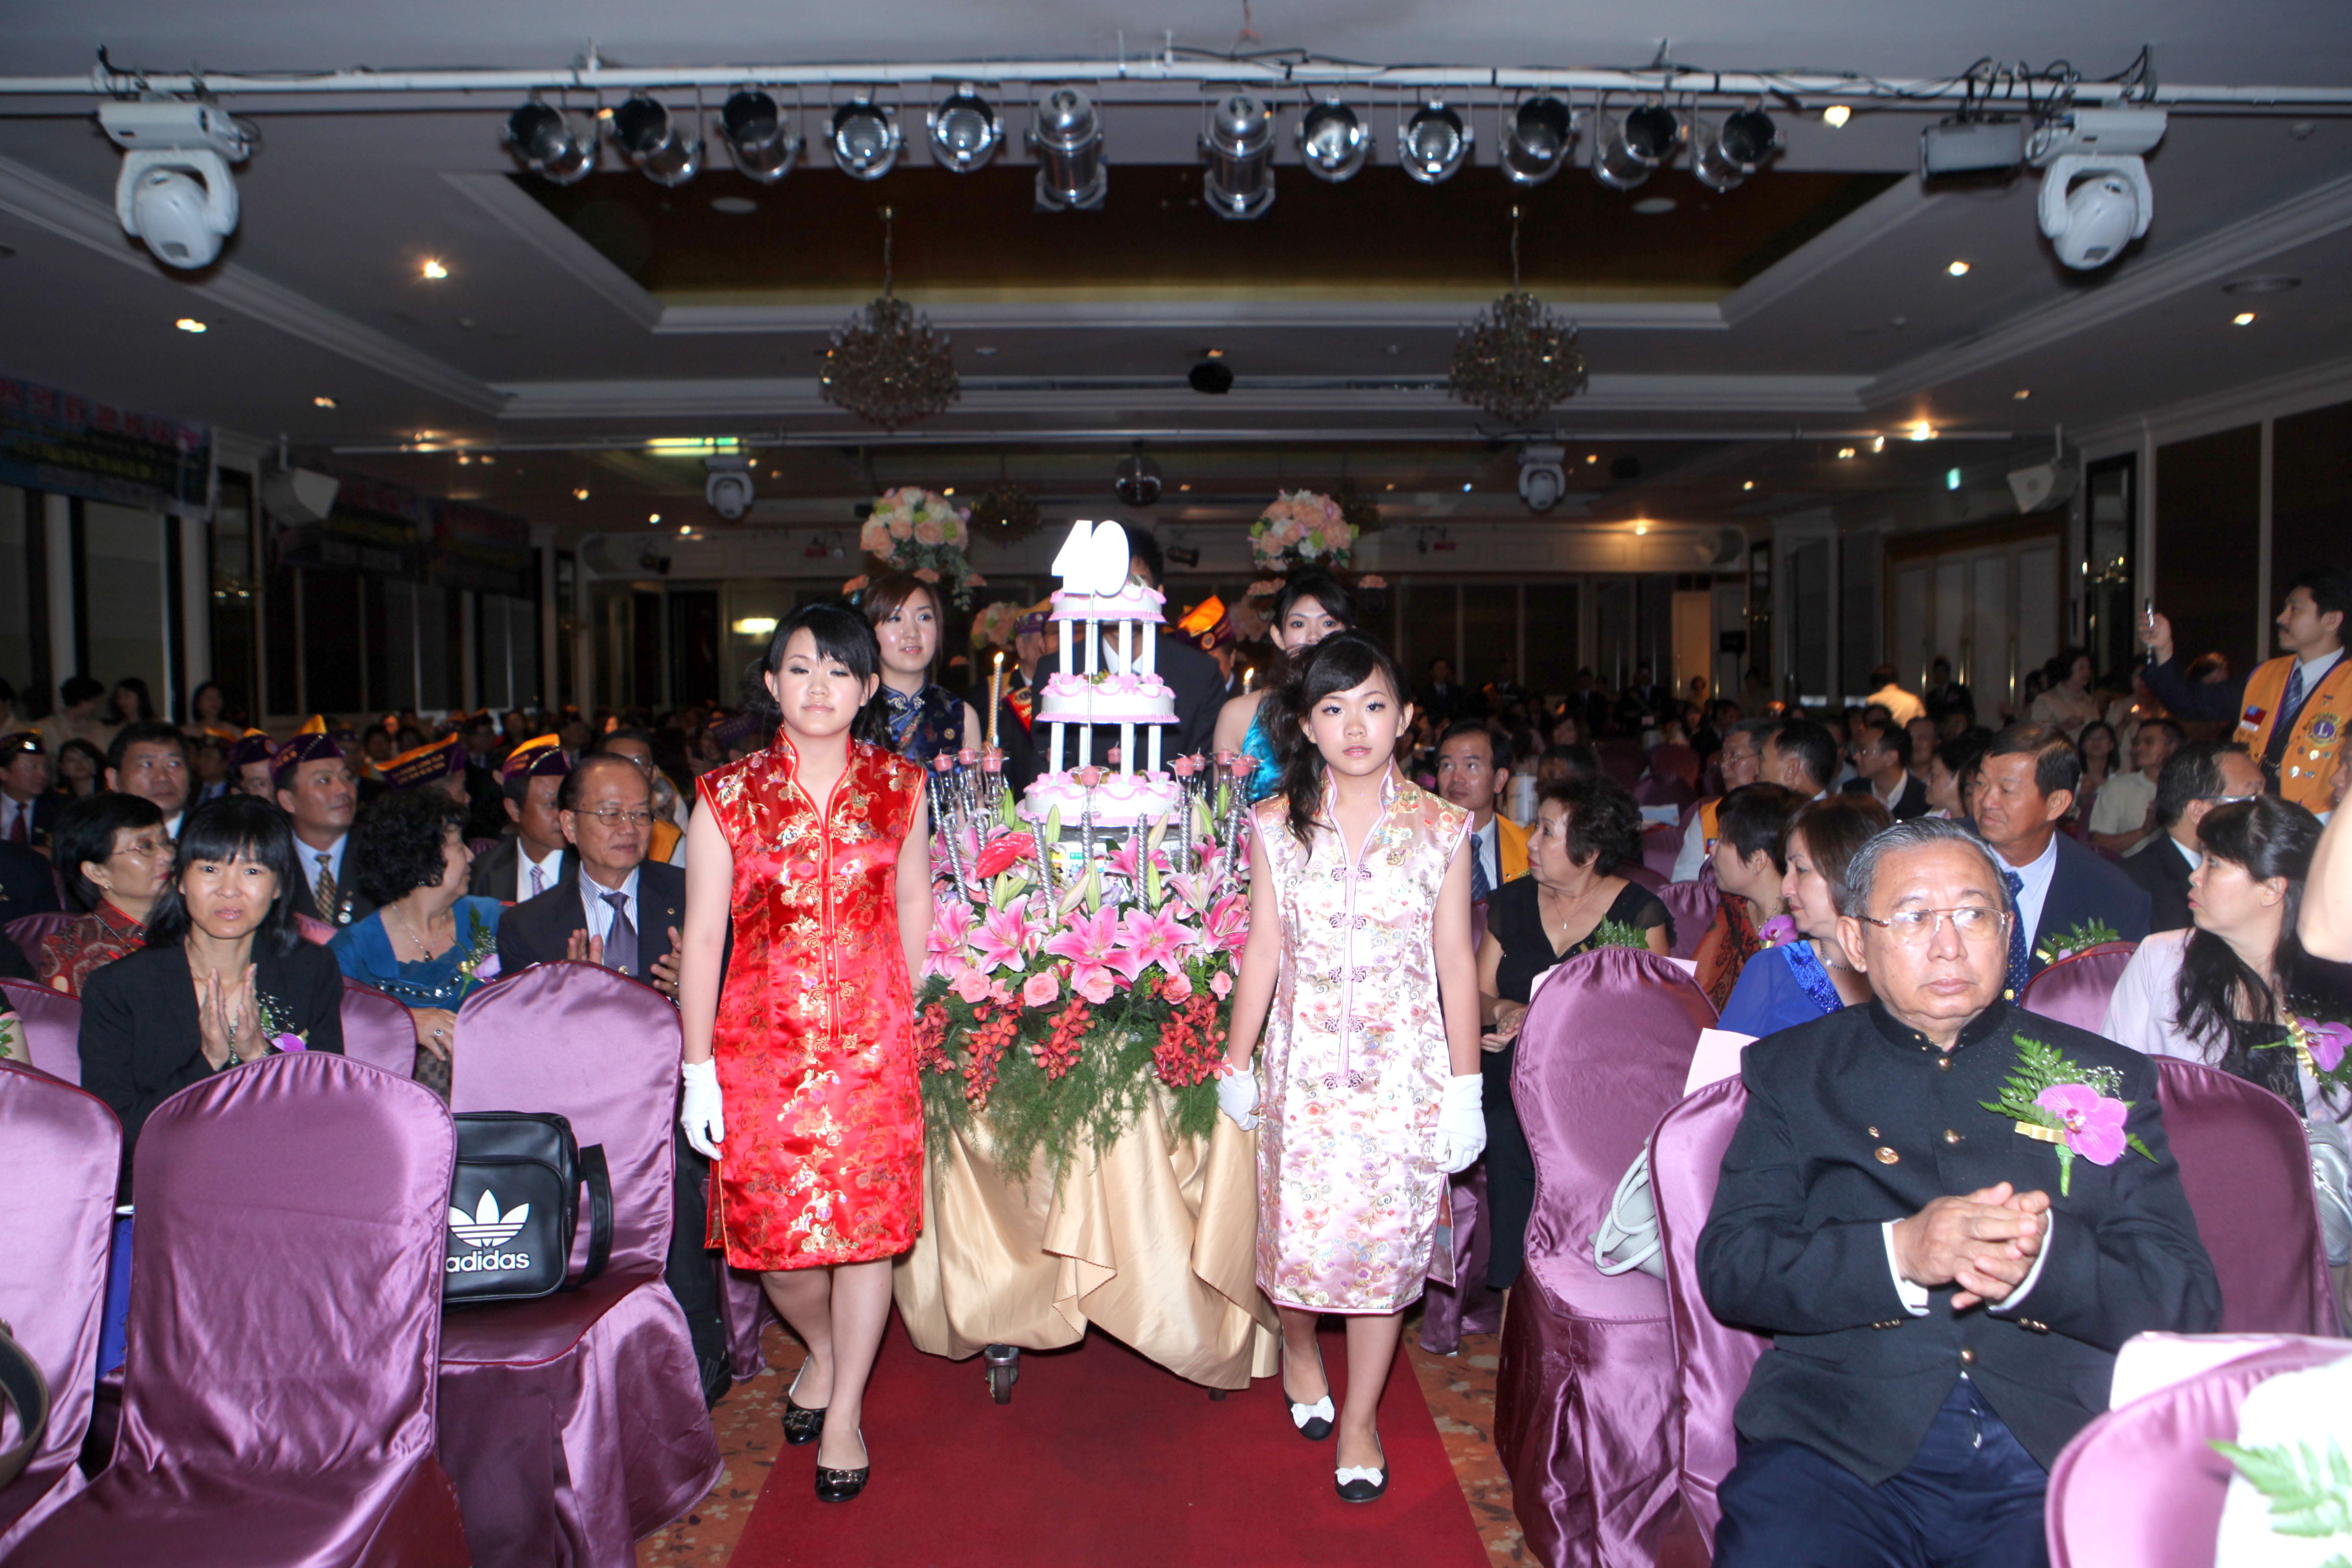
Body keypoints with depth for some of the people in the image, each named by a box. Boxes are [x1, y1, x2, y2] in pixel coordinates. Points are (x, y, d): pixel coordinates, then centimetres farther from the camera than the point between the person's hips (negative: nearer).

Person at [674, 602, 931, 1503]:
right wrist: (698, 1069, -3)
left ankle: (844, 1413, 25)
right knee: (773, 1231, 4)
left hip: (873, 1038, 1)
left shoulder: (900, 787, 3)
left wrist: (917, 1022, 8)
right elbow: (702, 938, -1)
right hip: (763, 1039, 0)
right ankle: (823, 1351, 37)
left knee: (867, 1221, 3)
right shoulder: (728, 796, -1)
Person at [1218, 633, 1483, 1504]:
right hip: (1303, 1065, 1)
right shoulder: (1276, 826, 1)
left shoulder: (1441, 829, -1)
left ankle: (1360, 1419, 27)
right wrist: (1236, 1062, 9)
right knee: (1297, 1235, 3)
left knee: (1386, 1239, 5)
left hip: (1405, 1065, 0)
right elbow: (1263, 951, 5)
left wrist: (1466, 1087, 1)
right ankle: (1299, 1351, 39)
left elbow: (1455, 963, 1)